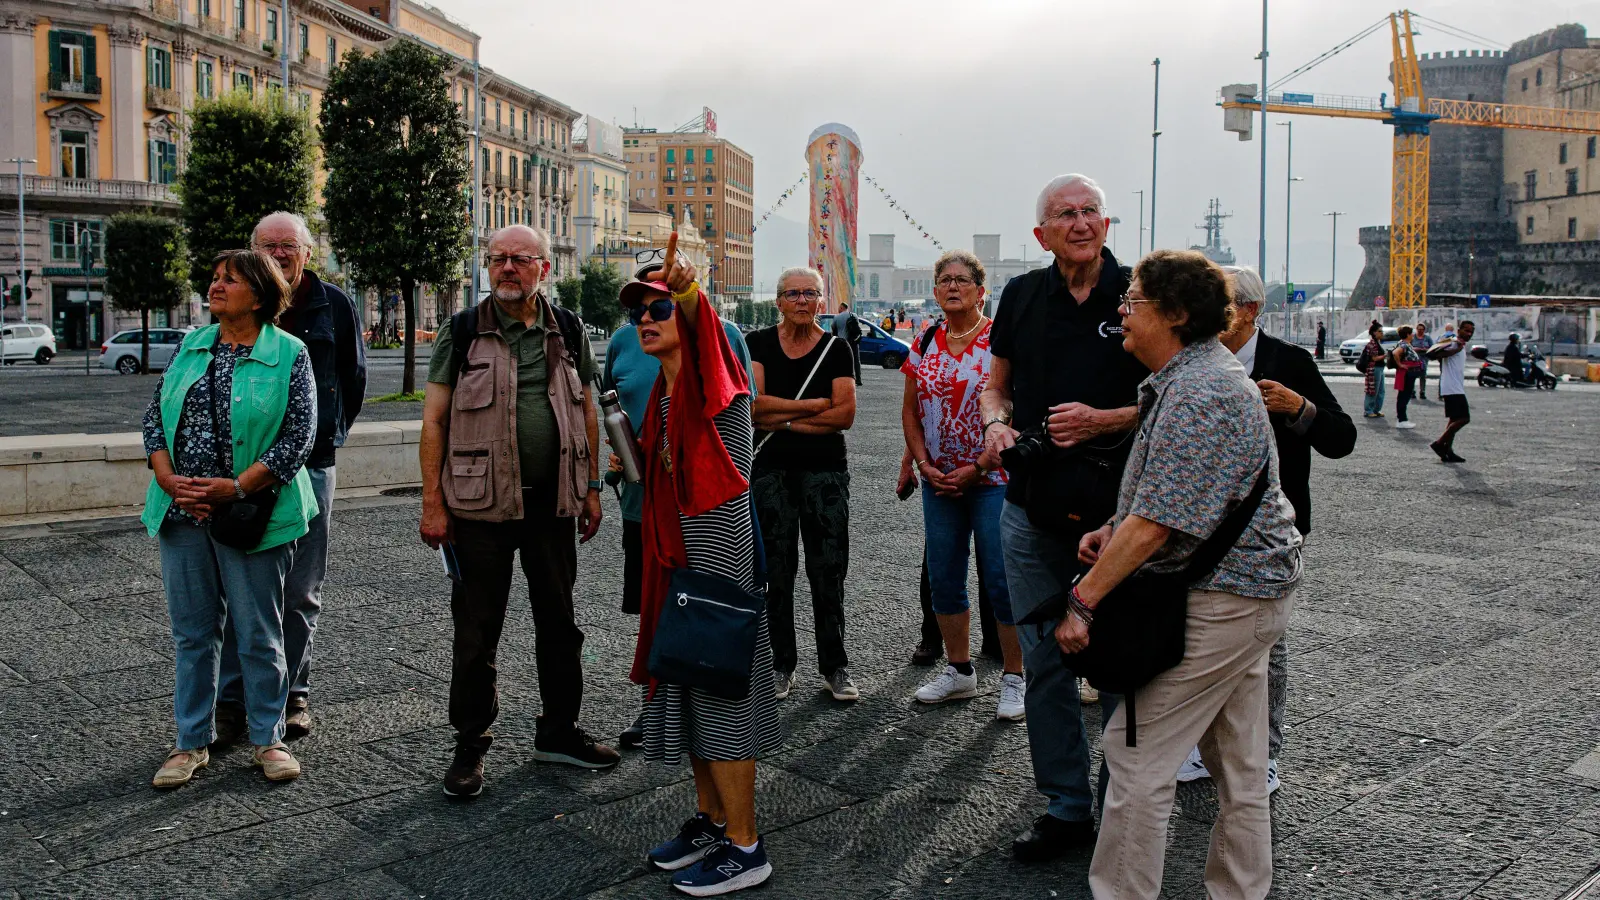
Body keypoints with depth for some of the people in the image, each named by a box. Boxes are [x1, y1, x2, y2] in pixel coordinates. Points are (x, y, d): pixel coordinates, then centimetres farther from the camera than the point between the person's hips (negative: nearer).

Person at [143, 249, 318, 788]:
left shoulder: (289, 355, -4)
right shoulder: (190, 346, 11)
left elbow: (298, 437, -9)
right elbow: (155, 417, 10)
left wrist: (236, 487, -16)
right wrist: (170, 480, -6)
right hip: (183, 513, 4)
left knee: (259, 634, 5)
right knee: (192, 631, 12)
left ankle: (268, 739, 21)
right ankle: (192, 742, 25)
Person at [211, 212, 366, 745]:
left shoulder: (333, 304, 5)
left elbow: (354, 377, 14)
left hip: (311, 462, 0)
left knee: (301, 593, 7)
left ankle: (292, 695, 19)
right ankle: (233, 700, 10)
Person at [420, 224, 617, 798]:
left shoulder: (567, 331, 7)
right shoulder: (462, 332, -2)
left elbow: (586, 411, 12)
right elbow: (434, 420, -3)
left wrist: (591, 489, 9)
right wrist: (433, 504, -9)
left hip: (554, 504, 3)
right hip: (481, 504, -3)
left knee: (559, 621, 13)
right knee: (476, 631, 4)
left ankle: (558, 730, 28)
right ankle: (470, 746, 18)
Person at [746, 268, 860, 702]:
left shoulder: (835, 348, 3)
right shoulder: (758, 343, 4)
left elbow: (845, 415, -8)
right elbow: (753, 405, -10)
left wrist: (782, 419, -11)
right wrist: (815, 406, -9)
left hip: (825, 471, 0)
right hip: (771, 471, 0)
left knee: (829, 572, 3)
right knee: (776, 572, 6)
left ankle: (835, 666, 14)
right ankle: (781, 666, 19)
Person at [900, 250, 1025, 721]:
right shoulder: (925, 344, 9)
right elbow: (910, 410, 12)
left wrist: (978, 467, -15)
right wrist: (924, 464, -1)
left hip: (993, 478, -5)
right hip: (939, 482, 6)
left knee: (1002, 580, -3)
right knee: (943, 579, 11)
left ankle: (1014, 678, 12)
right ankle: (959, 671, 27)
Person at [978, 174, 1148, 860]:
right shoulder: (1022, 295, 8)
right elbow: (995, 386, 17)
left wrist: (1103, 420, -16)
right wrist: (997, 425, -4)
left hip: (1117, 510, -3)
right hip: (1030, 511, 4)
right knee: (1044, 662, 10)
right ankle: (1066, 807, 24)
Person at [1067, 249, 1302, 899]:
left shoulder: (1199, 394, -21)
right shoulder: (1197, 374, 14)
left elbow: (1155, 524, -26)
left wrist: (1084, 600, -20)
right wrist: (1113, 531, 7)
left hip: (1218, 601, -11)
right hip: (1248, 586, 11)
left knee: (1136, 754, -6)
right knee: (1239, 765, 18)